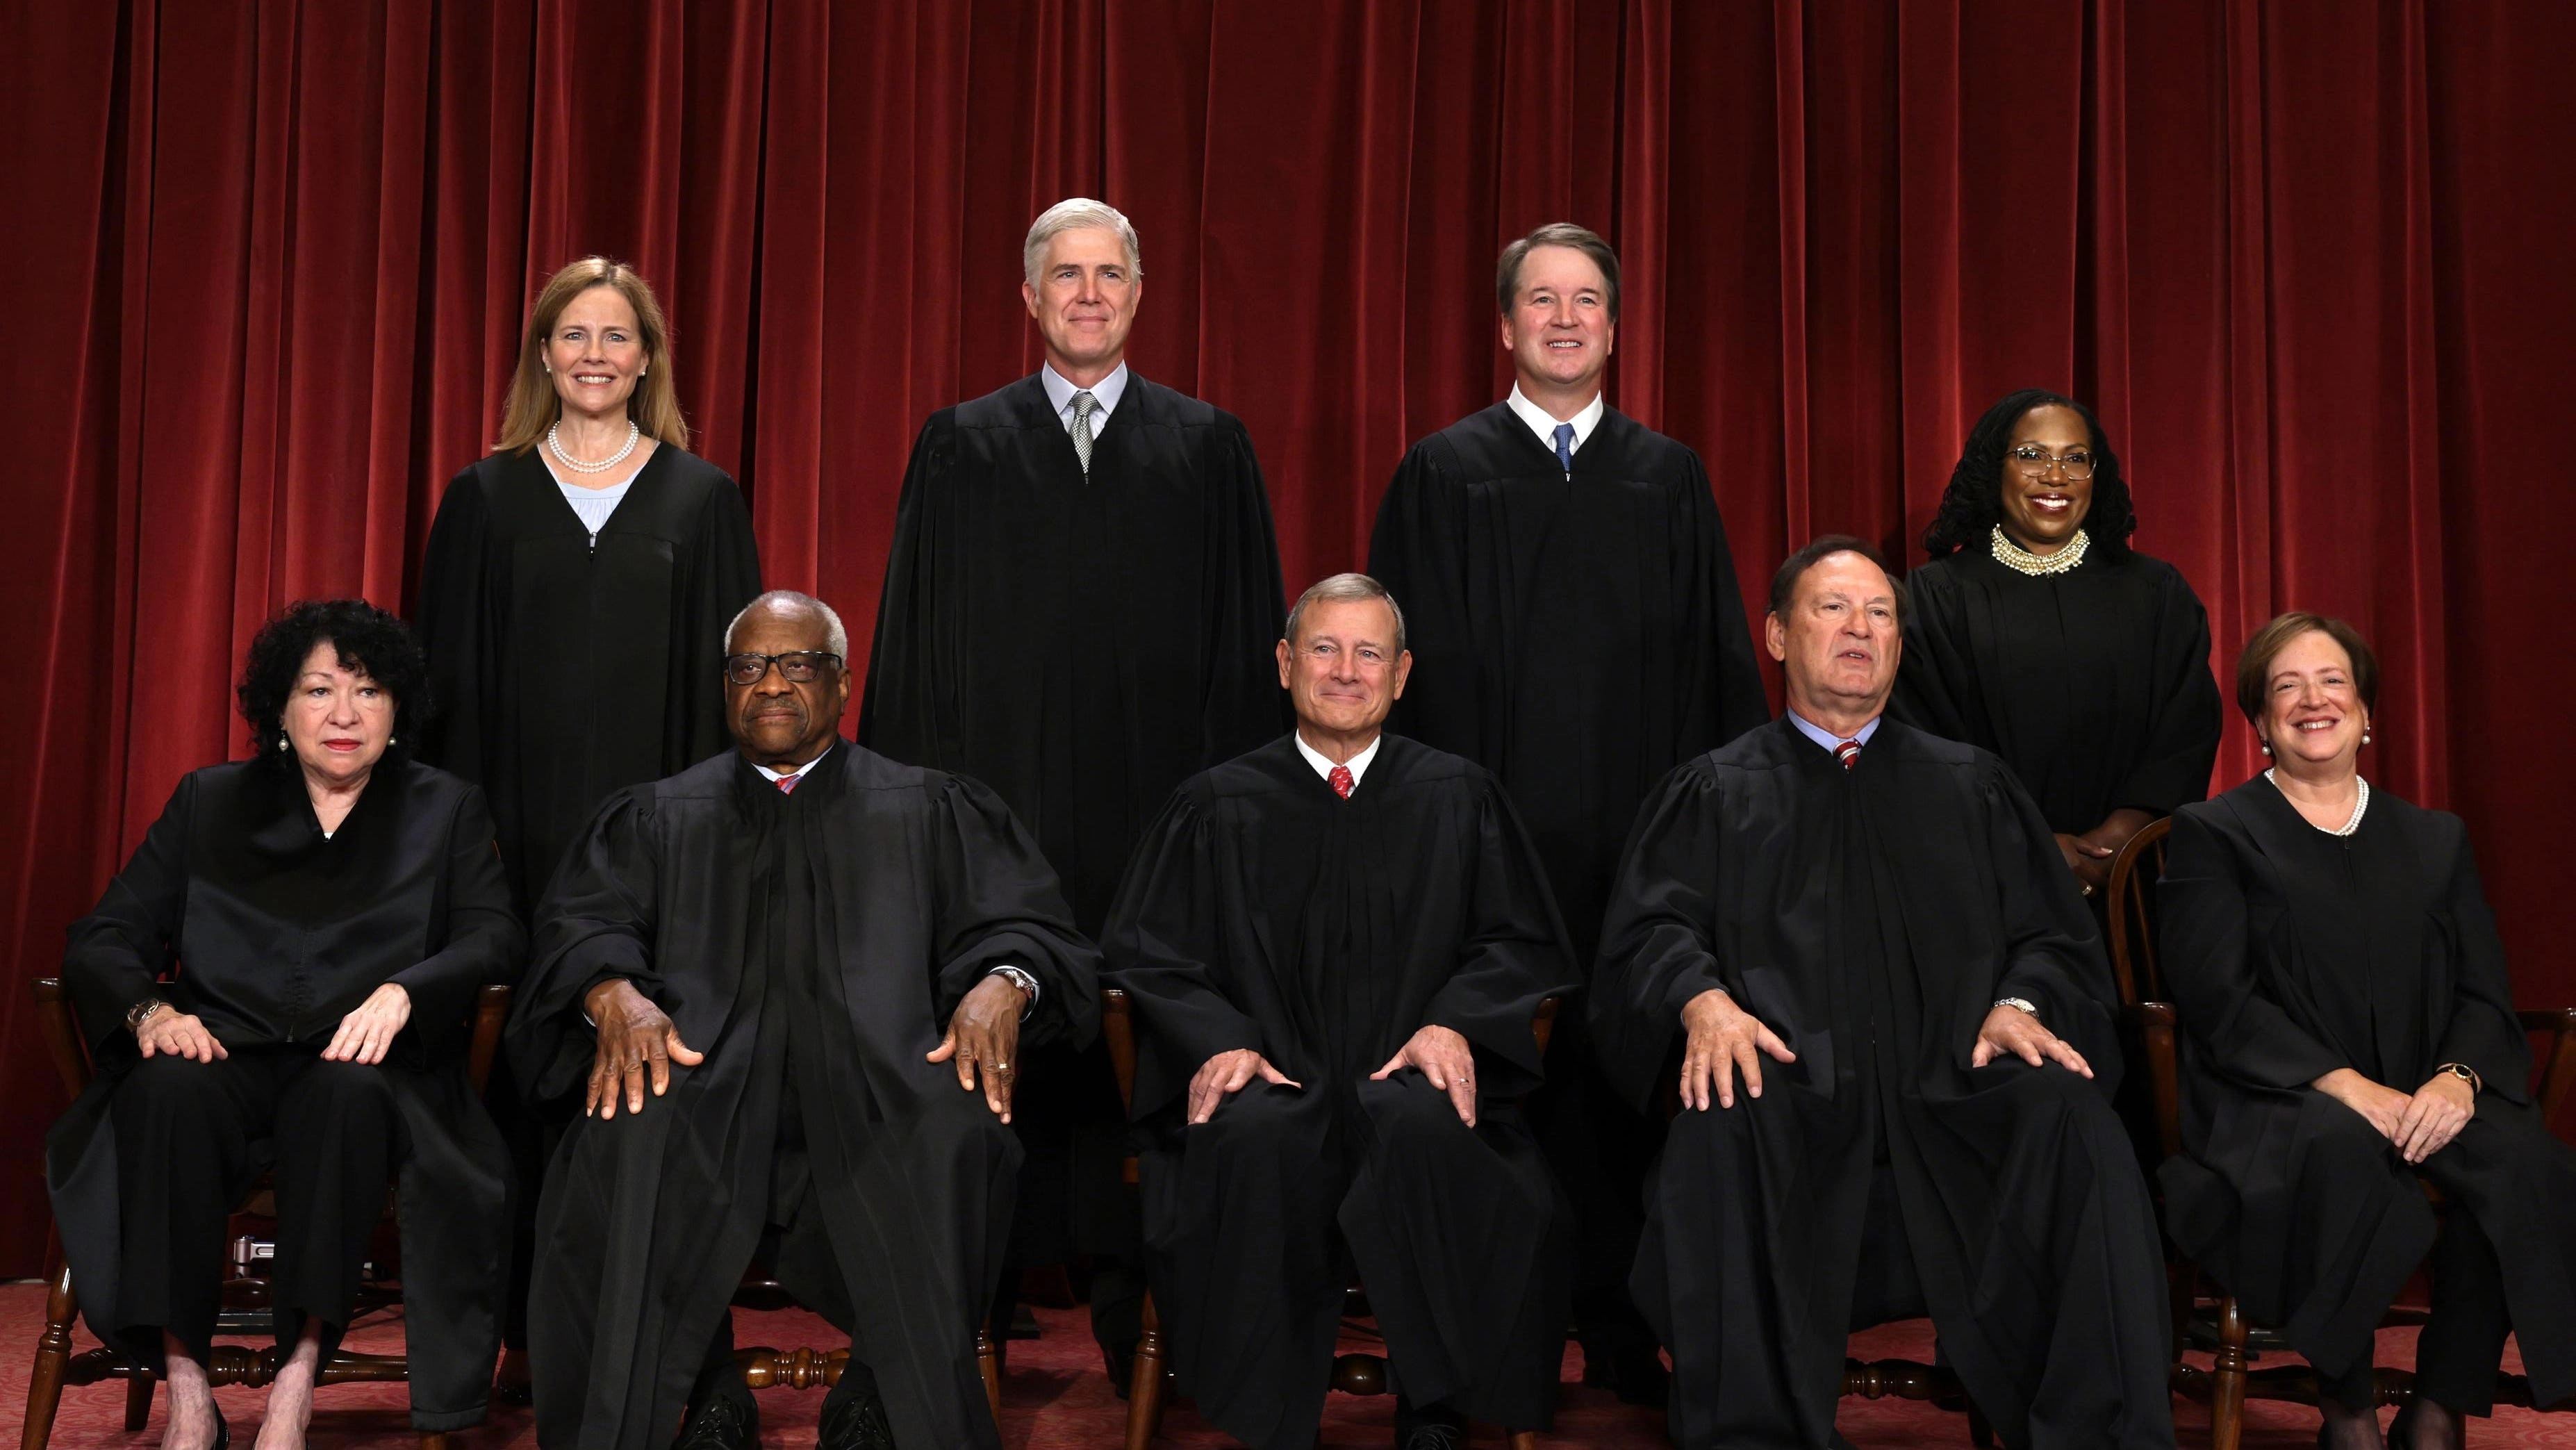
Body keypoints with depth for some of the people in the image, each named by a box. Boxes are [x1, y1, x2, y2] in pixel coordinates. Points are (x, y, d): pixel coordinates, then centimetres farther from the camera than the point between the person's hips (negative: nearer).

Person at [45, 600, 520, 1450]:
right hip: (225, 1058, 1)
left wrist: (402, 992, -21)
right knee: (169, 1085, -34)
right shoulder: (208, 803, 18)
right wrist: (149, 1008, -13)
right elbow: (104, 938, 10)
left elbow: (495, 940, 0)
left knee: (349, 1093, -37)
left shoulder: (447, 812, 15)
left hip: (363, 1071, -1)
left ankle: (298, 1377, -32)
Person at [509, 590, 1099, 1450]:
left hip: (878, 1076, 0)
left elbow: (1024, 924, 11)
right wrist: (613, 992, -14)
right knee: (626, 1141, -34)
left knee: (955, 1132, -35)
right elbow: (582, 926, 10)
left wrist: (1005, 983, -13)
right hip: (704, 1073, 1)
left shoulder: (931, 812, 22)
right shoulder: (656, 818, 24)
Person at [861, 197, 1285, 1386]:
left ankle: (1136, 1314, 11)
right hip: (1000, 795, 0)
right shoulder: (962, 447, 10)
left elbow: (1246, 642, 7)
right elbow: (915, 641, 8)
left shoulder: (1209, 449, 9)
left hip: (1154, 805, 0)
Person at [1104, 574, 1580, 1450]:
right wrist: (1220, 1039, -11)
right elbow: (1148, 952, 10)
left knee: (1421, 1125, -36)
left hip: (1411, 1081, 0)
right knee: (1255, 1136, -36)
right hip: (1274, 1082, 0)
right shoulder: (1219, 806, 14)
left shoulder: (1459, 799, 16)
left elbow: (1519, 942, 13)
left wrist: (1454, 1023, -8)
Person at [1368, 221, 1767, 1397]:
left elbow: (1716, 662, 12)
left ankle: (1621, 1328, 13)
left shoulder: (1671, 480, 13)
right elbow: (1414, 660, 4)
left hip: (1637, 836, 2)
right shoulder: (1442, 473, 7)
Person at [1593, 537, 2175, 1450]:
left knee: (2071, 1118, -30)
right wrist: (1703, 1000, -18)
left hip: (1951, 1092, 2)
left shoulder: (1972, 788, 25)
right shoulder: (1715, 792, 19)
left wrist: (2021, 1004, -8)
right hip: (1789, 1091, -1)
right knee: (1719, 1134, -36)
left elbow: (2052, 937, 15)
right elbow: (1651, 928, 5)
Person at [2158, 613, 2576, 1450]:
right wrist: (2342, 1084, -19)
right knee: (2339, 1145, -38)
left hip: (2424, 1105, 4)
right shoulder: (2214, 835, 10)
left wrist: (2458, 1077, -13)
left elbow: (2486, 995, 11)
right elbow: (2219, 999, -4)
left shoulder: (2436, 840, 22)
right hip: (2272, 1108, -3)